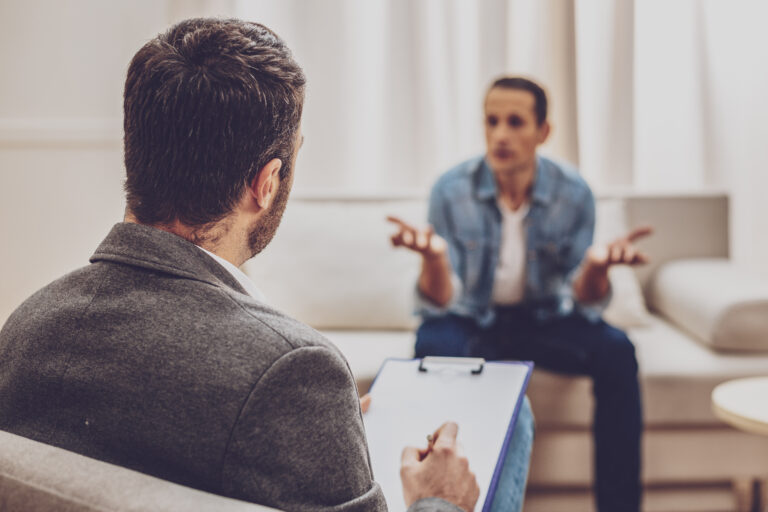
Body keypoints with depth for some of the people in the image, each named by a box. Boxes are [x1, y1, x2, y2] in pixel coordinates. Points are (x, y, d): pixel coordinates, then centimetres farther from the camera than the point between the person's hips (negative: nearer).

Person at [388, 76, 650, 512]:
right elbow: (440, 302, -19)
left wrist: (596, 266, -35)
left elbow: (586, 302, -11)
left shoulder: (573, 193, -12)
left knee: (616, 351, -25)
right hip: (470, 319, -1)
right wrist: (433, 257, -41)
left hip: (544, 318, 1)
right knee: (433, 346, -34)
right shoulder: (452, 190, -15)